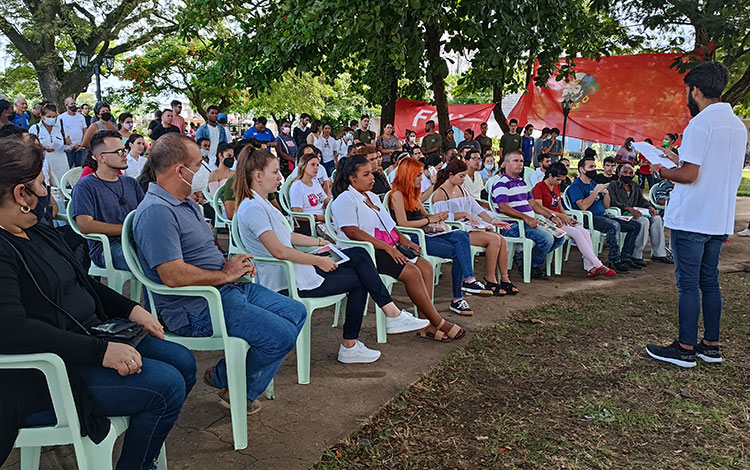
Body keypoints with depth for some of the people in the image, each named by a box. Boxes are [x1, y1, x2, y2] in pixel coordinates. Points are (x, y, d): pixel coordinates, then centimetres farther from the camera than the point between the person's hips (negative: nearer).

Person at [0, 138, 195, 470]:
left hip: (93, 334, 10)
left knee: (183, 363, 5)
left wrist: (131, 309, 6)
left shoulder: (37, 231, 12)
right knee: (167, 385, -20)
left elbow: (82, 282, 20)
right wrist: (100, 352, -32)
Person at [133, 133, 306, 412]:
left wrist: (235, 263, 4)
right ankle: (230, 386, 9)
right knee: (281, 336, -20)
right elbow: (173, 276, -28)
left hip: (226, 290, 11)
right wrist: (226, 274, -15)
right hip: (196, 308, -11)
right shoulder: (156, 211, -19)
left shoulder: (186, 203, 16)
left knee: (296, 313, 9)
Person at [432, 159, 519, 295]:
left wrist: (492, 221, 4)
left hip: (471, 226, 8)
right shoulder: (440, 193, -5)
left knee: (502, 239, -15)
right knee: (494, 239, -24)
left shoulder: (461, 189, 21)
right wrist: (465, 214, -20)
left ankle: (504, 279, -11)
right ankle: (490, 280, -15)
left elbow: (476, 207, 17)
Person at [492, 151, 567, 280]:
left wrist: (551, 216, 13)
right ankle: (533, 268, -2)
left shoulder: (522, 182, 23)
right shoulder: (502, 183, -8)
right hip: (513, 226, -10)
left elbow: (533, 203, 25)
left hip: (530, 223, 10)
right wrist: (526, 218, -29)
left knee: (560, 237, 2)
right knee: (546, 238, -26)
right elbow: (503, 208, -21)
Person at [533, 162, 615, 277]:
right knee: (577, 233, -25)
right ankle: (598, 265, -22)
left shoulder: (557, 186, 20)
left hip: (558, 219, 8)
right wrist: (560, 215, -17)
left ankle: (590, 268, -25)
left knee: (585, 232, -17)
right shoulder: (539, 187, -7)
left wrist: (567, 217, 6)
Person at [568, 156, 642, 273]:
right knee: (614, 225, -36)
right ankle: (615, 261, -27)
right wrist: (596, 191, -13)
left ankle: (626, 258, -3)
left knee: (636, 225, -1)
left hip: (603, 215, 9)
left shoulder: (594, 184, 23)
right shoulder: (576, 186, -3)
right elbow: (583, 206, -21)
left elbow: (606, 206, 22)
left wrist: (606, 193, 4)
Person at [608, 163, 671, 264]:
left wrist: (650, 207, -6)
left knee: (657, 218, -16)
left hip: (635, 214, 7)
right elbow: (612, 202, -13)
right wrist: (629, 209, -25)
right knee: (644, 221, -31)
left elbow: (642, 200, 18)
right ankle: (636, 255, -27)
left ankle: (658, 253, -14)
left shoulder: (635, 188, 26)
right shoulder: (613, 186, 3)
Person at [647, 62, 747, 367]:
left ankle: (686, 349, 7)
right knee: (709, 282, 15)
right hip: (720, 220, 8)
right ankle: (711, 345, 21)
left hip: (691, 219, -8)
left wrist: (661, 171, -2)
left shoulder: (700, 124, -15)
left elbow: (689, 175, -20)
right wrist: (678, 160, 19)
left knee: (688, 284, -1)